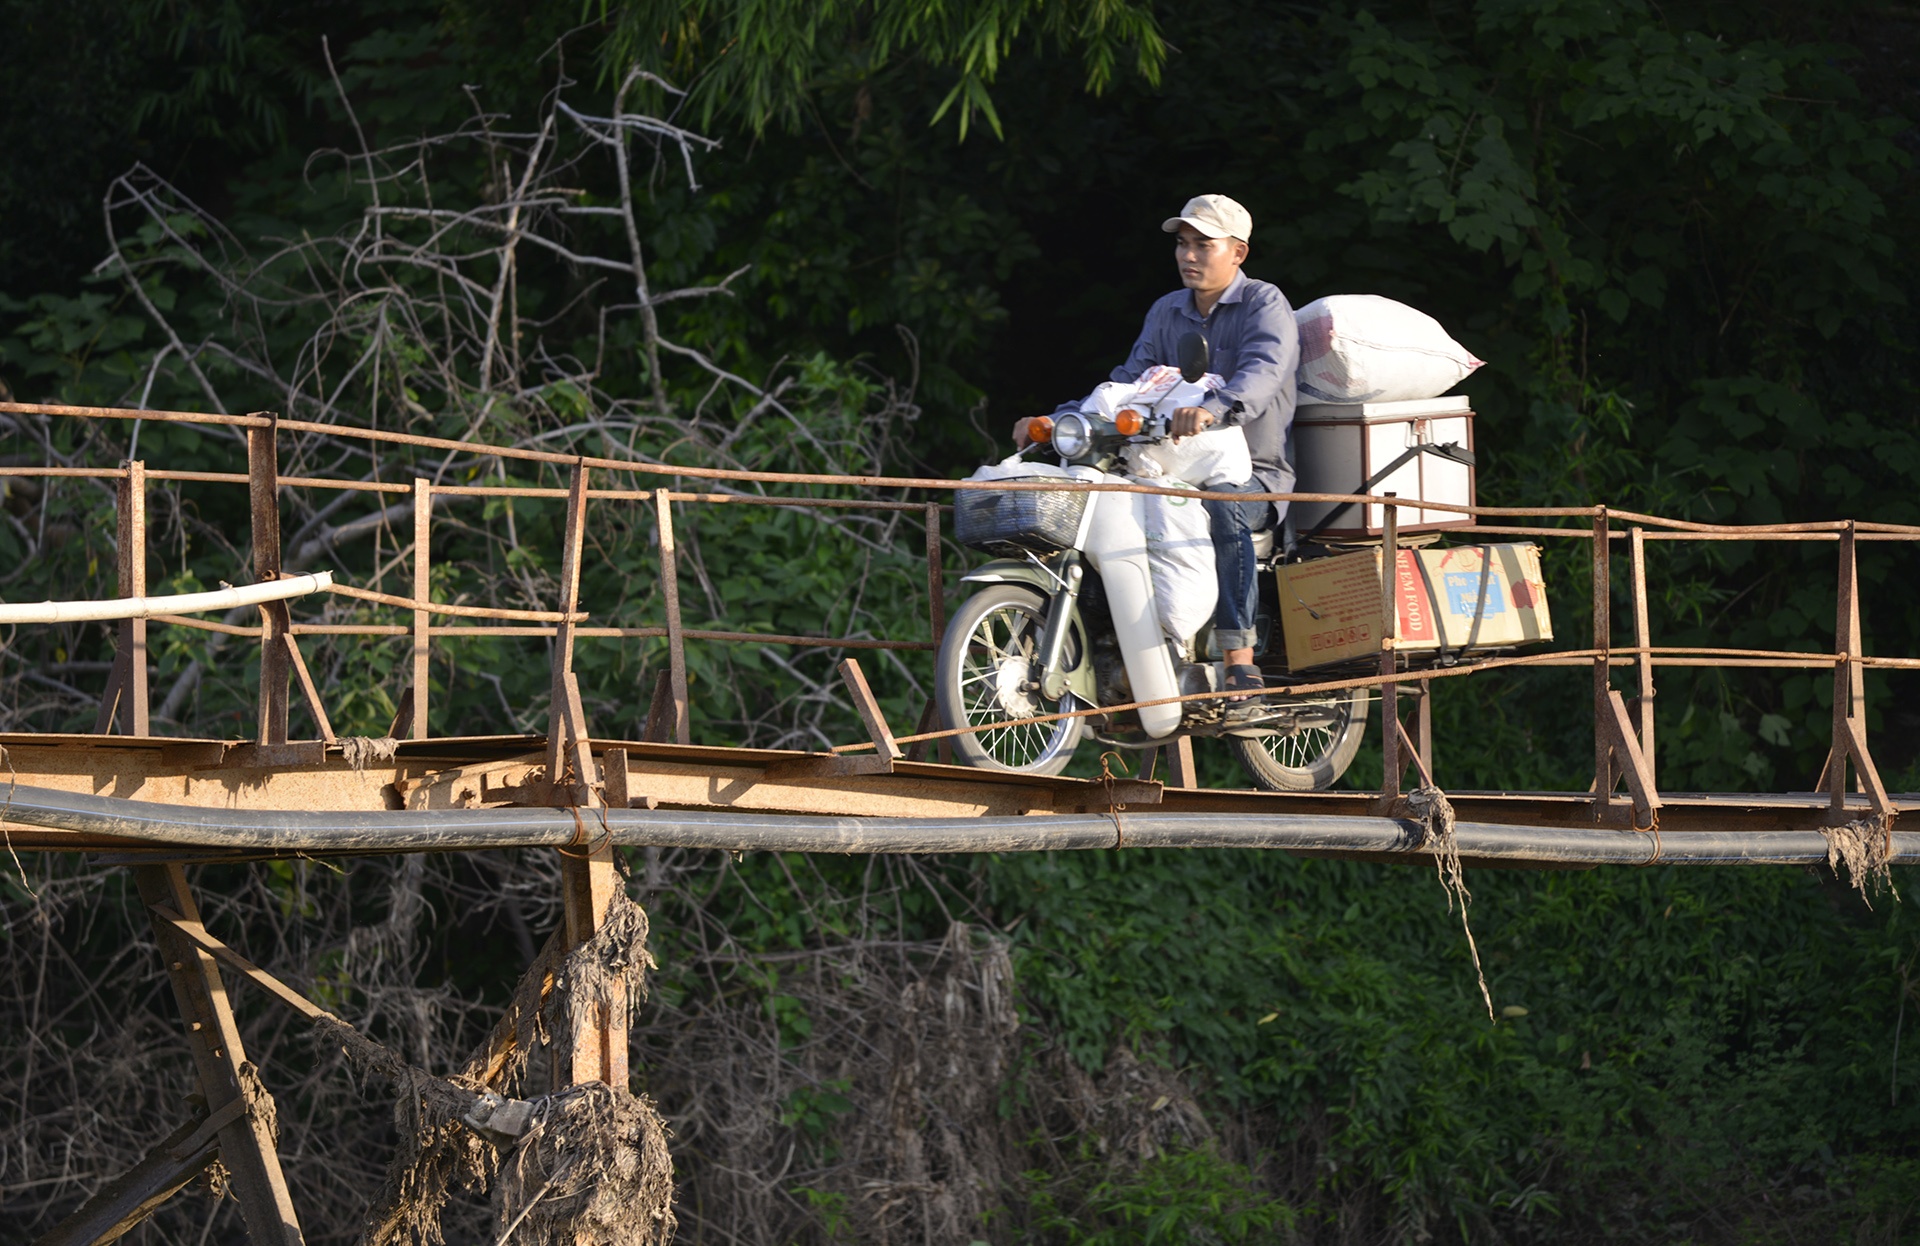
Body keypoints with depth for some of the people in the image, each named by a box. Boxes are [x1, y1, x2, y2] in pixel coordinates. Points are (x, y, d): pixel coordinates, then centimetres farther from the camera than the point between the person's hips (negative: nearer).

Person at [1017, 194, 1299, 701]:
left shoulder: (1265, 305, -6)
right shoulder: (1166, 313, 16)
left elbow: (1262, 373, -26)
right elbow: (1130, 383, 12)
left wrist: (1212, 409, -48)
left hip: (1257, 473, -6)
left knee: (1220, 503, -40)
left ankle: (1240, 662, -39)